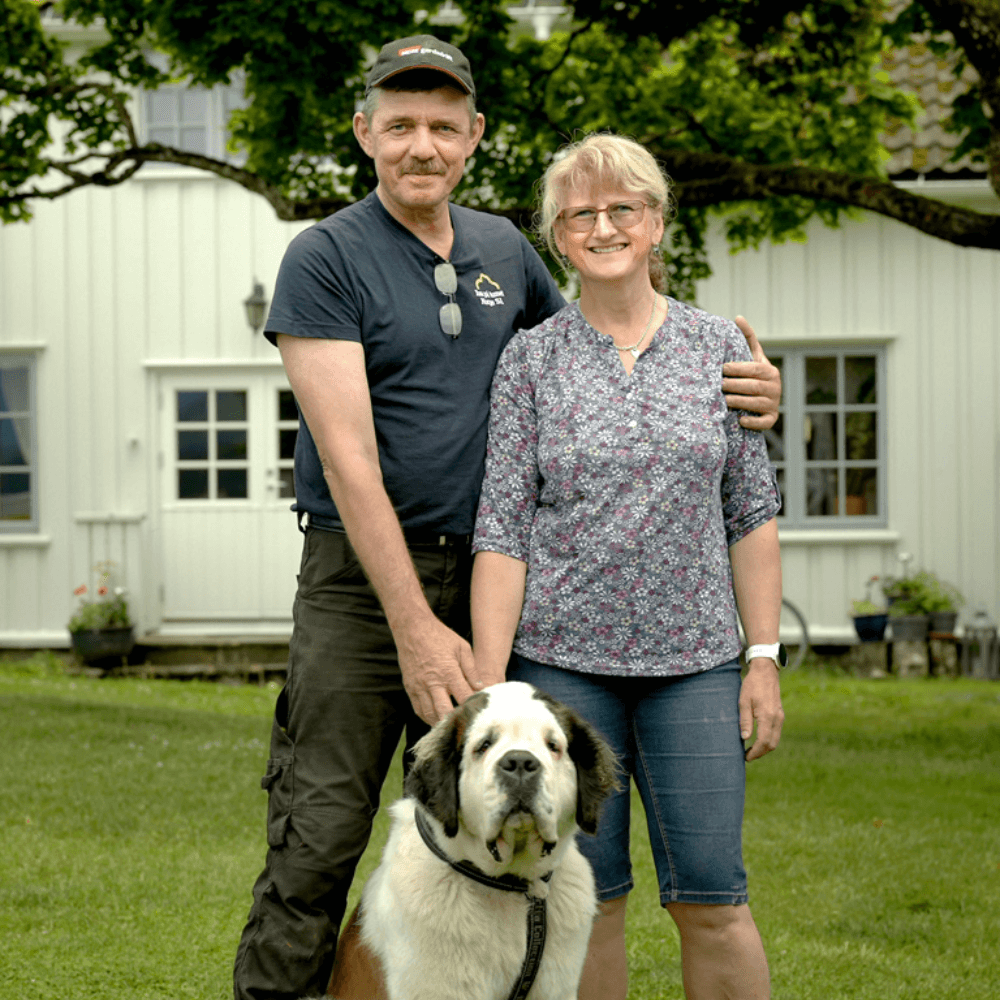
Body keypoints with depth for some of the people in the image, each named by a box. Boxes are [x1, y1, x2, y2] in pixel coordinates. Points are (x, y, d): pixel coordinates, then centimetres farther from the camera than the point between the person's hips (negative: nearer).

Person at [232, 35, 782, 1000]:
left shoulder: (503, 250, 11)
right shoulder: (326, 258, -6)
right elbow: (348, 455, -14)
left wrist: (739, 388, 5)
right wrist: (414, 628, -20)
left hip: (484, 579, 5)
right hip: (360, 581, -5)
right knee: (317, 846, -9)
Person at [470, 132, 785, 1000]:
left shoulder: (718, 346, 7)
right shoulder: (531, 359, 2)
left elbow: (753, 514, 8)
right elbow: (502, 529, -1)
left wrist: (765, 658, 2)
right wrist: (489, 685, -8)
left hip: (694, 660, 1)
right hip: (562, 659, -1)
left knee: (712, 895, -2)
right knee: (584, 896, 3)